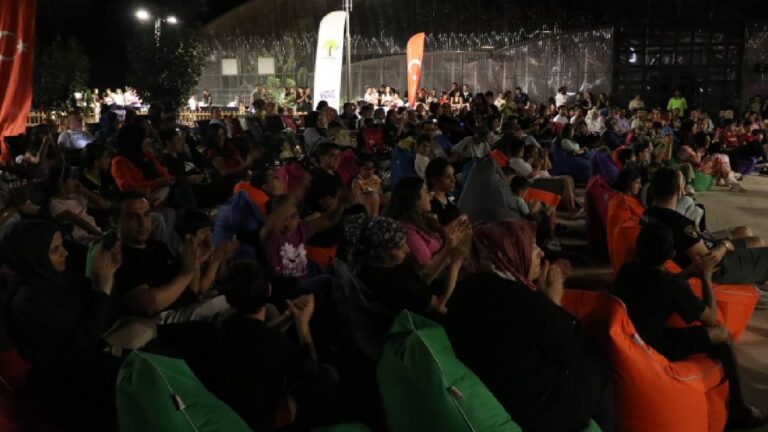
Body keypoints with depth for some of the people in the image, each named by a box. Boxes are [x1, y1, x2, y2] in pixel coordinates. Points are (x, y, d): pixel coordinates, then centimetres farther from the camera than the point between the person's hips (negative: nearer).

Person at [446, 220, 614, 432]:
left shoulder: (465, 290, -3)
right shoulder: (527, 302, -28)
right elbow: (571, 356, -11)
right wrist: (553, 302, -5)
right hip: (533, 413, -7)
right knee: (597, 368, 15)